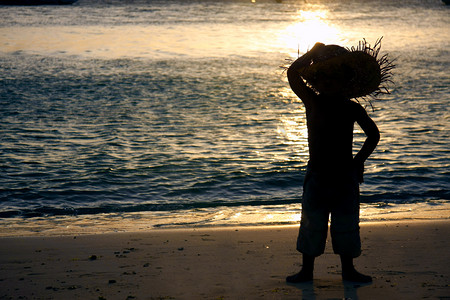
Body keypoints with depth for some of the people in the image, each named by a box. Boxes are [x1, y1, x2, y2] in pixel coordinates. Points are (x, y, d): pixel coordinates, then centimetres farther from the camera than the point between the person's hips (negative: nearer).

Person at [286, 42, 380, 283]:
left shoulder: (352, 108, 2)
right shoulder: (313, 102, -1)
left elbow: (373, 135, 11)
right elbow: (292, 74, -12)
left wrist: (358, 160, 2)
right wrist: (313, 52, -10)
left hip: (345, 173, 1)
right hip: (317, 173, -1)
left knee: (346, 223, 6)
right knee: (312, 222, 1)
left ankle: (348, 269, 19)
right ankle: (307, 270, 13)